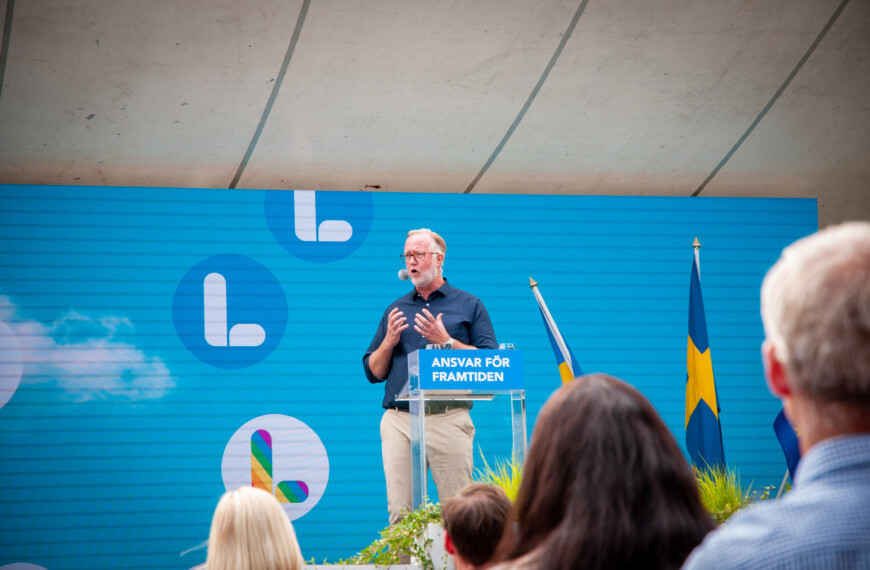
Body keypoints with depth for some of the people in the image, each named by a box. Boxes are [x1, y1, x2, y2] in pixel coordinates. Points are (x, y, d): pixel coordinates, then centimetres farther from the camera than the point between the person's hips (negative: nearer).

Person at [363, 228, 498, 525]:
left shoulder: (469, 305, 11)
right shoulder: (396, 310, 20)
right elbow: (373, 372, 19)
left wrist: (446, 342, -8)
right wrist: (389, 342, 1)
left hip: (448, 419, -3)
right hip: (399, 420, 3)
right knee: (400, 514, -2)